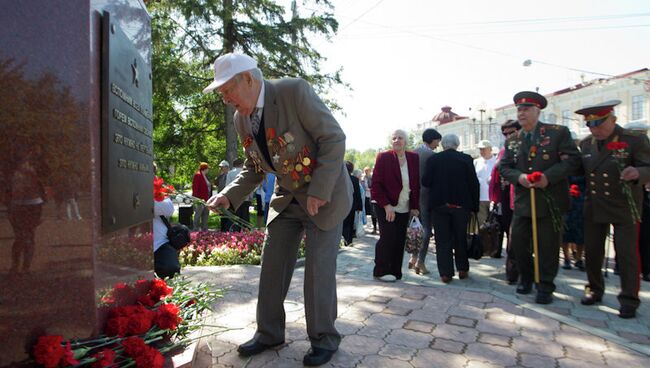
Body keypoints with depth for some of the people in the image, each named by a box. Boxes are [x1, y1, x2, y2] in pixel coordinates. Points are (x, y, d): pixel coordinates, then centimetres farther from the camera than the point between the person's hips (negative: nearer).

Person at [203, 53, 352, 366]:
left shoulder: (294, 91, -20)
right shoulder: (241, 119, 1)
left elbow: (334, 138, -20)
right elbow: (254, 168, 9)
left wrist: (319, 192, -24)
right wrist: (229, 196, -7)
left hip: (325, 193, -6)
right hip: (287, 197, 7)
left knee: (319, 267, -3)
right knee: (272, 265, 7)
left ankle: (324, 339, 17)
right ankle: (269, 333, 25)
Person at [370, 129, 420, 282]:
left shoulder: (413, 158, 5)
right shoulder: (383, 157, -6)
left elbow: (416, 184, 8)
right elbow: (376, 184, -9)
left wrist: (415, 206, 1)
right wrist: (386, 205, -17)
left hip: (404, 209, 4)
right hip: (385, 207, -4)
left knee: (400, 240, 5)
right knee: (388, 237, -7)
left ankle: (395, 272, 17)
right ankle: (381, 271, 9)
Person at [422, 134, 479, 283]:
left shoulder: (433, 159, -5)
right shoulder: (466, 159, -4)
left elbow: (425, 181, -8)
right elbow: (474, 183, -6)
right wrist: (474, 205, 1)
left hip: (439, 205, 0)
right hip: (461, 204, 1)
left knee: (443, 240, 5)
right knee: (460, 238, 15)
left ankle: (446, 273, 4)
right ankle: (462, 269, 23)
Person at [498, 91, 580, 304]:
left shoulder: (558, 132, -2)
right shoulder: (512, 141, 10)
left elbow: (572, 159, -8)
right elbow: (504, 167, 8)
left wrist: (548, 176, -20)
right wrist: (519, 177, -13)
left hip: (550, 200, -4)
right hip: (522, 201, 4)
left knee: (548, 245, 2)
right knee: (518, 242, 8)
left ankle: (545, 287, 17)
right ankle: (526, 278, 30)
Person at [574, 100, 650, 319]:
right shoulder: (586, 144, 6)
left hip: (624, 208, -4)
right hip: (594, 207, 5)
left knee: (627, 254, 0)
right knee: (592, 251, 11)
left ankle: (629, 300, 13)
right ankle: (594, 290, 28)